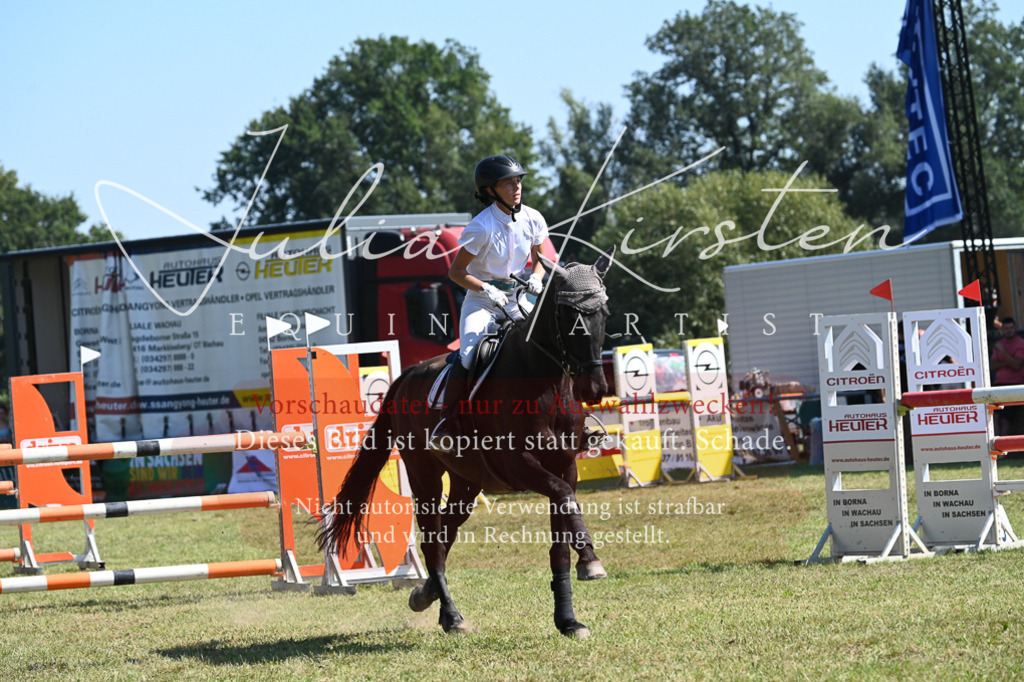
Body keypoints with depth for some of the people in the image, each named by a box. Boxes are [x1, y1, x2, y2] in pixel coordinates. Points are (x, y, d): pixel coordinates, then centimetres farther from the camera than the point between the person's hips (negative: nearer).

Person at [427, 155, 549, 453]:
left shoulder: (532, 219, 0)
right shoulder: (482, 226, -15)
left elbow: (538, 261, 14)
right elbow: (456, 271, -11)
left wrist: (536, 278, -9)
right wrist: (488, 290, -22)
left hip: (517, 299, 5)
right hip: (481, 301, -5)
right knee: (469, 354, -27)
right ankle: (446, 425, -21)